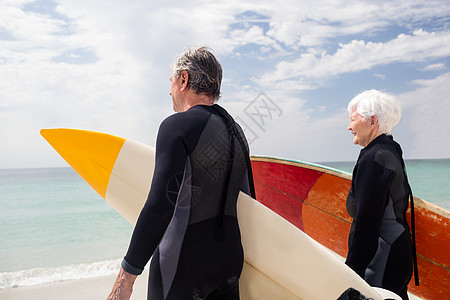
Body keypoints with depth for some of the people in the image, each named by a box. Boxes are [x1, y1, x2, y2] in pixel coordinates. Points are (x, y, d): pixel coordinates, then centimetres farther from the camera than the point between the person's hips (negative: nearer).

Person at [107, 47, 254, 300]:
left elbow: (161, 206, -23)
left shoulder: (177, 125, -14)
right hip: (229, 263, 7)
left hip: (182, 267, -6)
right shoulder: (236, 131, 8)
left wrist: (127, 275, -17)